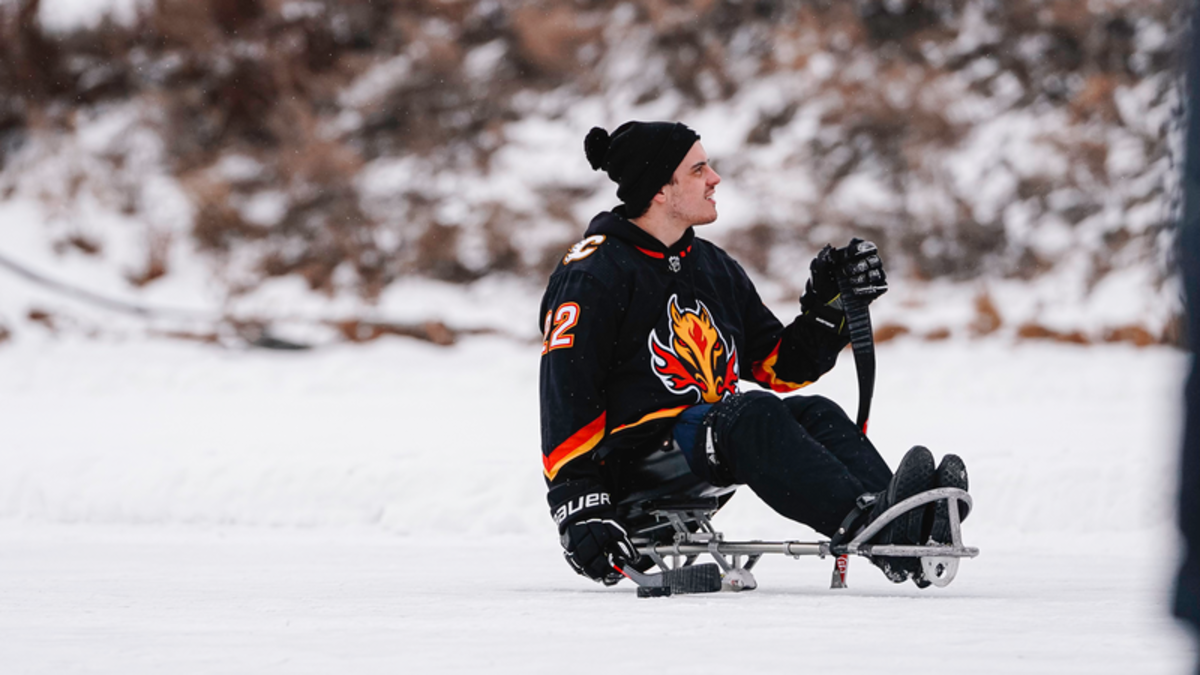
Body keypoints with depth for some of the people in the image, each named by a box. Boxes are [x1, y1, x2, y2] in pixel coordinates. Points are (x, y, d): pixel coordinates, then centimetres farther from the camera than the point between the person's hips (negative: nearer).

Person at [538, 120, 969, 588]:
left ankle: (907, 529, -43)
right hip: (632, 457, -7)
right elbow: (566, 396, -12)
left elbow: (782, 366, 20)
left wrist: (831, 303, 5)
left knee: (815, 415, -18)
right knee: (754, 415, -32)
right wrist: (578, 507, -20)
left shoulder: (715, 268, 18)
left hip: (711, 453, 7)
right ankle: (871, 527, -51)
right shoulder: (594, 273, -6)